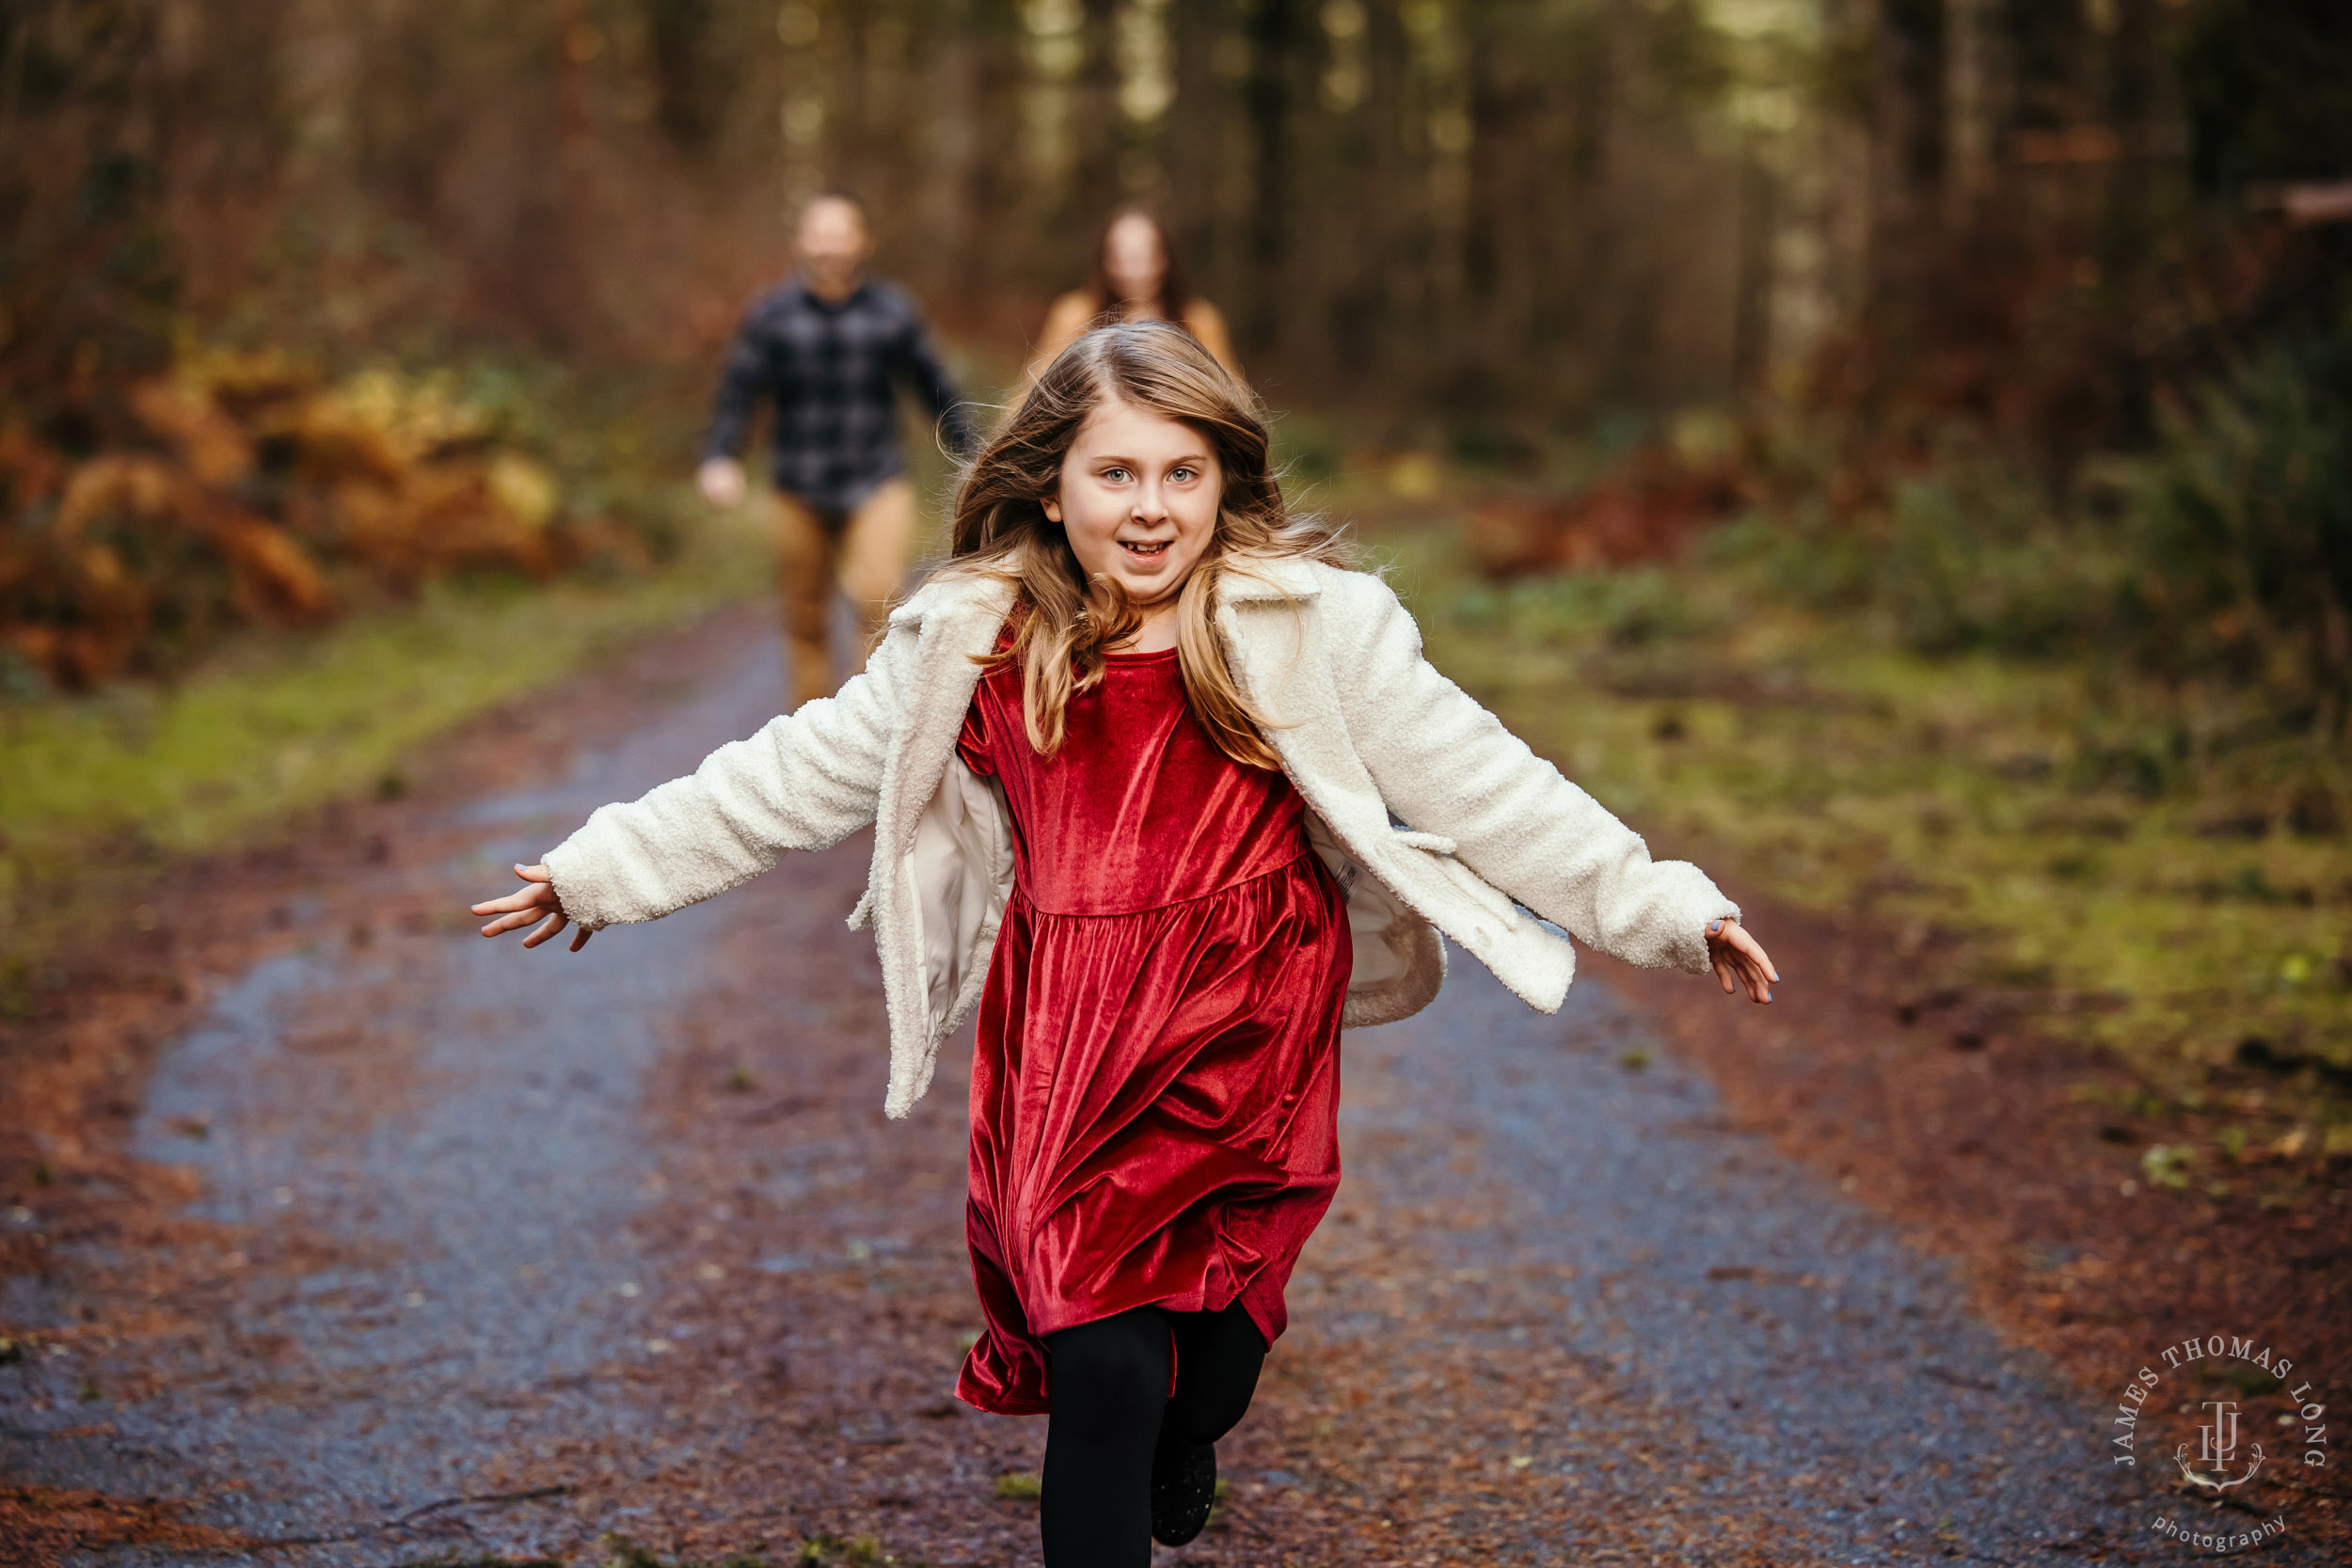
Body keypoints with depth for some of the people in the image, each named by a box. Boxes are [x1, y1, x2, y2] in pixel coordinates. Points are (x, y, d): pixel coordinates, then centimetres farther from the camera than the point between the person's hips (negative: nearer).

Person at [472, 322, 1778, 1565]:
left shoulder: (1313, 627, -4)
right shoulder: (974, 645, 2)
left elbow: (1481, 782, -1)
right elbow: (799, 774, 11)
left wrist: (1659, 903, -4)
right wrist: (604, 866, 14)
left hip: (1243, 1033, 0)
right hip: (1063, 1041, 1)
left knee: (1211, 1346, 7)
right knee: (1101, 1362, -10)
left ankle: (1182, 1451, 45)